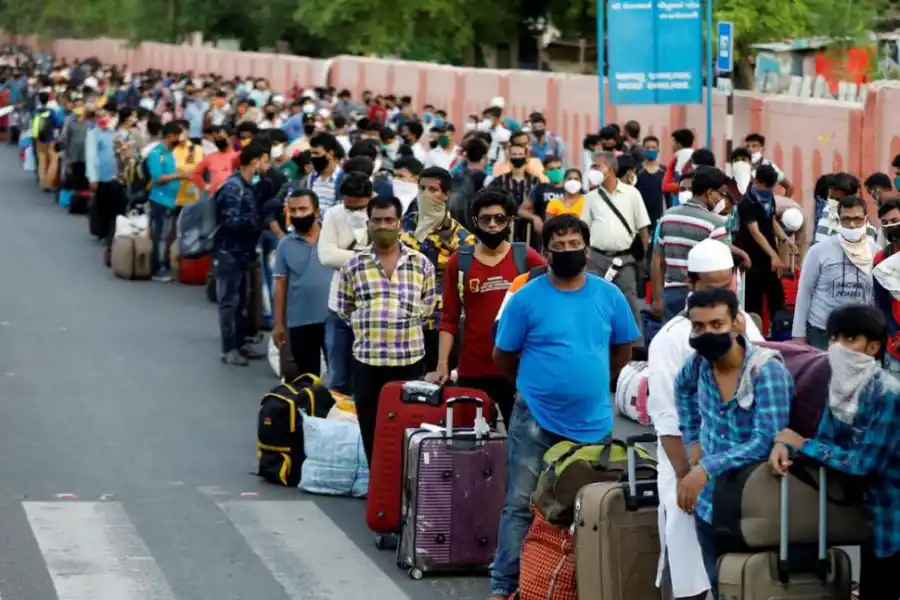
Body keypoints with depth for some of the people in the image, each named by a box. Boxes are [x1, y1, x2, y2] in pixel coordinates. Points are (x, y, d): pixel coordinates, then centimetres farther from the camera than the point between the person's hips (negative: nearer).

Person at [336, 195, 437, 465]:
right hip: (367, 361, 1)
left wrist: (406, 321, 2)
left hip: (410, 360, -1)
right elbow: (343, 308, 12)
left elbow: (429, 304, 10)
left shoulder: (421, 264, 3)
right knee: (371, 431, 6)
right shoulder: (353, 266, 4)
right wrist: (367, 325, 4)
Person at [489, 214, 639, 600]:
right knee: (521, 505, -3)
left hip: (593, 421, 3)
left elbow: (623, 350, 14)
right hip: (536, 420, -3)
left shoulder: (609, 296, 0)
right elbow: (503, 357, 1)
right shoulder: (526, 298, -8)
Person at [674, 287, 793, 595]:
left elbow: (767, 441, -30)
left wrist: (706, 469, -34)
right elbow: (683, 387, 23)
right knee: (720, 589, 15)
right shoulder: (700, 363, -2)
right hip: (710, 503, 6)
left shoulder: (767, 371, -22)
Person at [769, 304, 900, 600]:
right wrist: (784, 447, -17)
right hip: (871, 513, 8)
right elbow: (826, 440, 5)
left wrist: (801, 444, -16)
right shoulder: (841, 387, 2)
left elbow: (864, 462, -25)